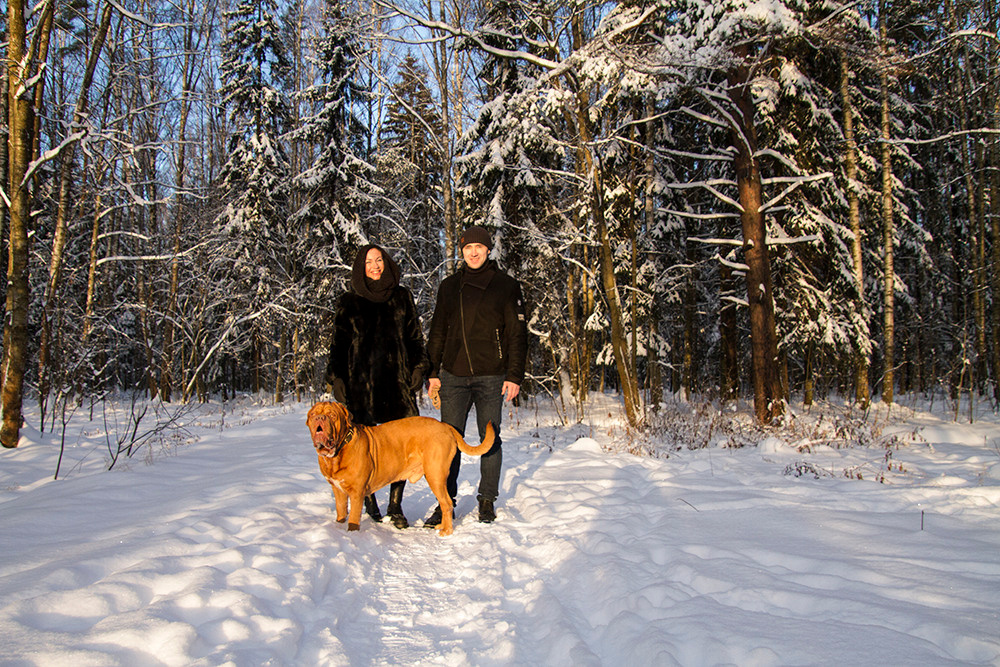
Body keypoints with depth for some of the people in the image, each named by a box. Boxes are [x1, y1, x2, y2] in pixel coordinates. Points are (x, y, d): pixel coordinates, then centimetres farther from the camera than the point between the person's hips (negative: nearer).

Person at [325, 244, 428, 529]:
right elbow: (338, 343, 8)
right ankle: (369, 500, 20)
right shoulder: (349, 302, 9)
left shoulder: (402, 297, 13)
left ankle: (395, 506, 3)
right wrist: (336, 378, -1)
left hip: (398, 380, 1)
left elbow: (415, 336, 14)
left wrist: (418, 368, 3)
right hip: (362, 382, -1)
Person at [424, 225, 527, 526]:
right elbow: (437, 332, 16)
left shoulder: (506, 286, 4)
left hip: (491, 376, -2)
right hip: (454, 375, 2)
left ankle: (487, 501, 17)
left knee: (490, 438, 4)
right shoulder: (449, 286, 13)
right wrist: (432, 373, 8)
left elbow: (517, 333, 1)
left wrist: (515, 375, -6)